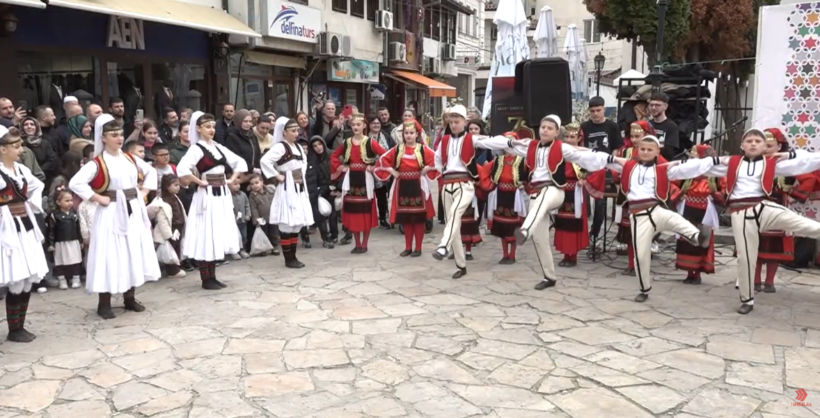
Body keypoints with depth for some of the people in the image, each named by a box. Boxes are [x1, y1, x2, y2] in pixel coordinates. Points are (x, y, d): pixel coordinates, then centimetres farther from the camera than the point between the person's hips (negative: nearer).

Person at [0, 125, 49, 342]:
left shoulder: (21, 169, 9)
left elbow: (37, 186, 27)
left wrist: (32, 205, 16)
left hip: (26, 226, 8)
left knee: (29, 281, 10)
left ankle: (21, 326, 21)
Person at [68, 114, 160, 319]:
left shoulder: (130, 158, 7)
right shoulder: (97, 163, -10)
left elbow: (151, 172, 22)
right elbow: (75, 183, -20)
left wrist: (143, 192, 9)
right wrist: (98, 198, -17)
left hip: (134, 211, 6)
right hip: (112, 213, -6)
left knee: (134, 253, 10)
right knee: (110, 256, -3)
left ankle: (130, 298, 23)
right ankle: (104, 303, 8)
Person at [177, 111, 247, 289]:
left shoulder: (219, 147, 11)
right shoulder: (196, 148, -10)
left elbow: (240, 163, 20)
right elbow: (182, 169, -27)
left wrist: (231, 179, 7)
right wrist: (199, 182, -17)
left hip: (222, 195, 7)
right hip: (206, 196, -7)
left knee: (218, 235, 11)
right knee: (206, 236, -1)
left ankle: (212, 276, 21)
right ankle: (206, 279, 7)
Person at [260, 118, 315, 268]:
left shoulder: (298, 147, 12)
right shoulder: (280, 147, -14)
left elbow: (304, 161, 31)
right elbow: (265, 160, -28)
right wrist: (277, 176, -19)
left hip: (299, 188, 9)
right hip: (287, 189, -9)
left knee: (297, 223, 11)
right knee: (287, 224, -5)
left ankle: (293, 256, 19)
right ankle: (288, 259, 2)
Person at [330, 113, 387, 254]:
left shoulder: (370, 142, -5)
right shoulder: (346, 142, 7)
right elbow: (334, 156, 18)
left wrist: (375, 168, -13)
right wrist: (340, 167, 4)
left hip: (365, 179, -4)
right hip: (350, 179, 4)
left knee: (366, 212, 2)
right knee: (352, 212, 7)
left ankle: (364, 244, 12)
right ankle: (357, 244, 18)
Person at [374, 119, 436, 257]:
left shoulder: (423, 149, -3)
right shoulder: (397, 149, 4)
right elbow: (382, 160, 7)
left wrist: (426, 169, -12)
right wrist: (392, 171, -1)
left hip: (418, 186, -3)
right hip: (402, 186, 3)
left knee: (419, 219, 3)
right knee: (405, 219, 10)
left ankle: (418, 248, 11)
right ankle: (408, 247, 19)